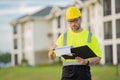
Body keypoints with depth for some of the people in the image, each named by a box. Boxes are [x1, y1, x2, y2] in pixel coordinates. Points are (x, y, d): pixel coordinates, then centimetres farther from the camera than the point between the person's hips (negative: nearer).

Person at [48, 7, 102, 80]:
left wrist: (87, 62, -17)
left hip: (83, 72, -1)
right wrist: (51, 51, -13)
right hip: (67, 72, 1)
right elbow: (51, 57, 11)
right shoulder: (63, 37, 11)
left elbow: (98, 57, 4)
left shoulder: (90, 36, 7)